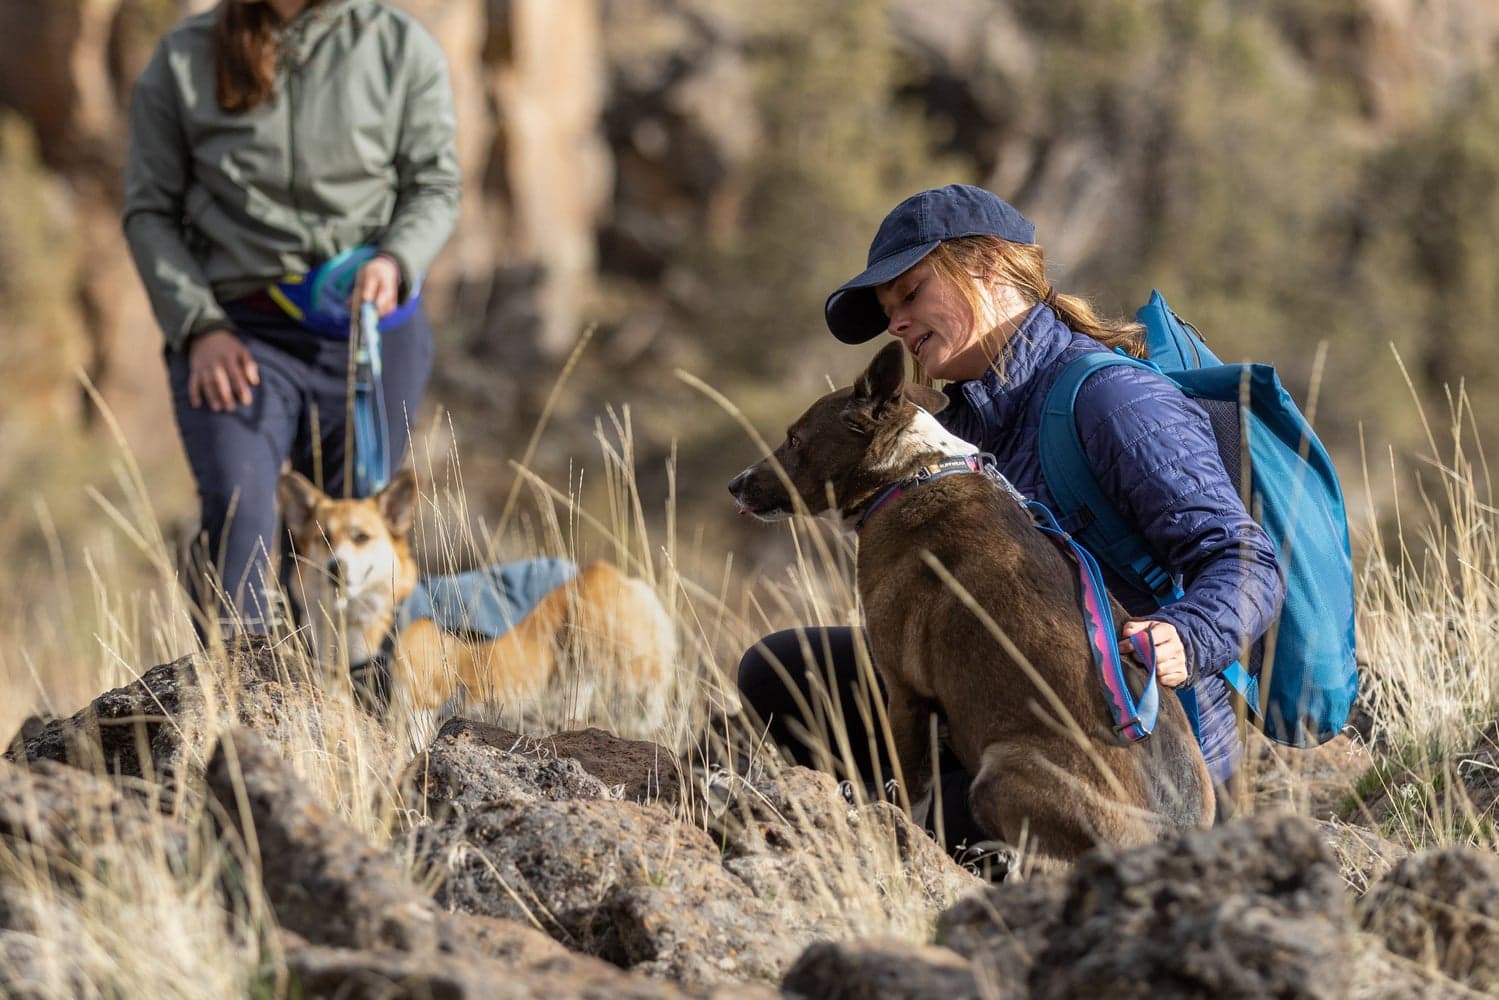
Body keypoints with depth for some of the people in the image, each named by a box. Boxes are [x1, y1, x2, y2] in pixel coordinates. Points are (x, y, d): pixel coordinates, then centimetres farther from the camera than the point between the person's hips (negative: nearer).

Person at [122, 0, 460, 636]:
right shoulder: (183, 59, 6)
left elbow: (435, 186, 8)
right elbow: (149, 210, 7)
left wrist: (396, 261, -13)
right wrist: (198, 327, -6)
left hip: (374, 328, 2)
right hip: (237, 333, -2)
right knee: (236, 504, -22)